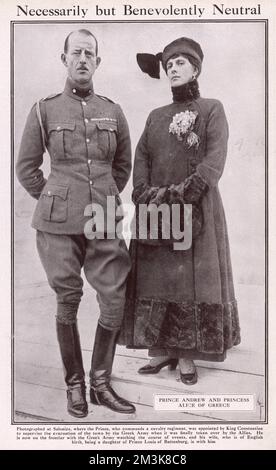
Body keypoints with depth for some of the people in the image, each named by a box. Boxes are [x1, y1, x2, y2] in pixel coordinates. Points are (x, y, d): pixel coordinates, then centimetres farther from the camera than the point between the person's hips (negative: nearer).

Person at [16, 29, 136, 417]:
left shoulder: (113, 112, 10)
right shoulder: (44, 110, 3)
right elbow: (27, 168, 7)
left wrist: (104, 201, 13)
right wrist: (58, 203, 5)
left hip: (105, 224, 2)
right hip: (59, 226, -2)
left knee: (115, 302, 0)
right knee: (68, 304, 6)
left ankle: (101, 383, 20)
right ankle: (74, 385, 23)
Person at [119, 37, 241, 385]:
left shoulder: (212, 110, 5)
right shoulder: (155, 117, 19)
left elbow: (215, 161, -8)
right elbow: (141, 159, 8)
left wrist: (181, 194, -19)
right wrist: (146, 197, -10)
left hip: (197, 210, -4)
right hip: (155, 212, 4)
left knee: (193, 281, -2)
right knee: (154, 280, 2)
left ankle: (188, 356, 8)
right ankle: (161, 350, 14)